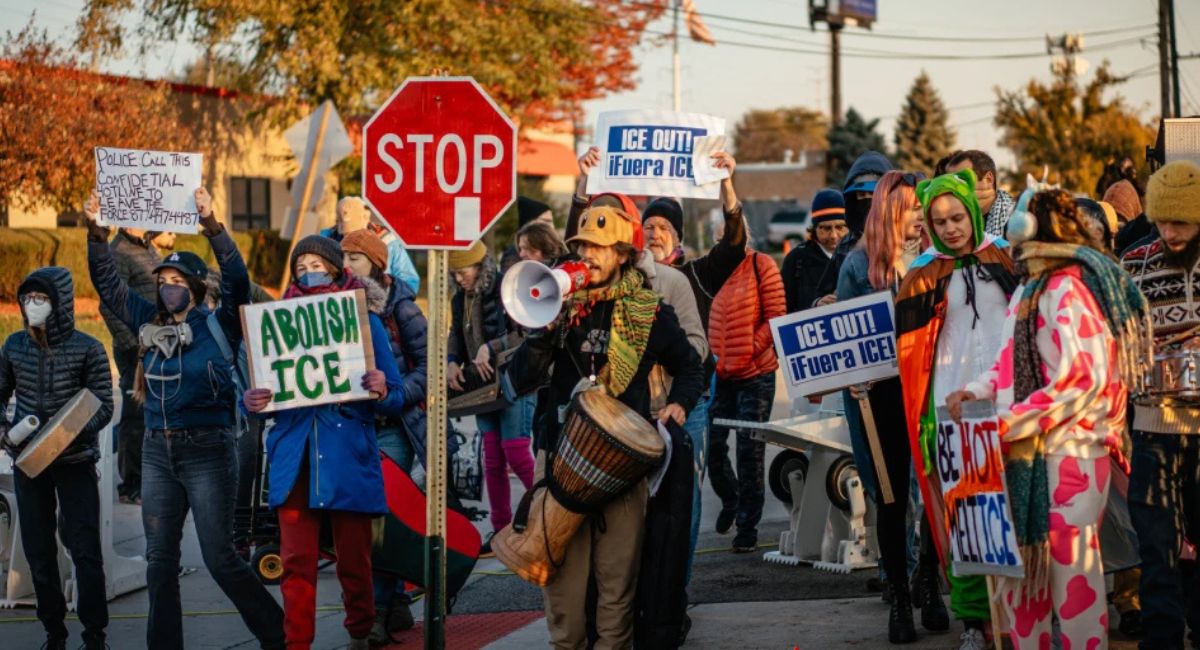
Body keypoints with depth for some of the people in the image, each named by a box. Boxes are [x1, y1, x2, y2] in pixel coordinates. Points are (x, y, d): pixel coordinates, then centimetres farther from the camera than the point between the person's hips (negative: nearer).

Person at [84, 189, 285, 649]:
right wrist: (96, 232, -4)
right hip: (158, 451, 6)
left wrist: (212, 225, -28)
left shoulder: (218, 327, -5)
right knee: (160, 559, 7)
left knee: (220, 558, -5)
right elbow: (108, 284, 9)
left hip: (208, 450, -6)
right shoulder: (151, 323, 9)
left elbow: (237, 279, -19)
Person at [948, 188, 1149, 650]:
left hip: (1067, 450, -9)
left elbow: (1080, 379, -20)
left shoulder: (1067, 289, -14)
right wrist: (977, 391, 6)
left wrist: (1011, 423, -21)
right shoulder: (1030, 289, 14)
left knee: (1071, 568, -3)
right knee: (1022, 563, 13)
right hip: (1027, 452, 10)